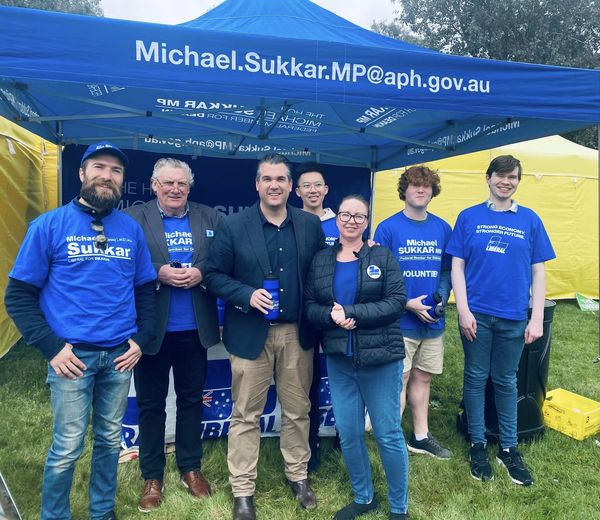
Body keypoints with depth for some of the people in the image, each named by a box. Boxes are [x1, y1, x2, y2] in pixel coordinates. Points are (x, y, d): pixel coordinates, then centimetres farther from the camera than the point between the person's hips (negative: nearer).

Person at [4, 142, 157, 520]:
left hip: (120, 354, 4)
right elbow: (19, 294, -4)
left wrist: (142, 339, 1)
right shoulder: (50, 225, -4)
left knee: (110, 440, 16)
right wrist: (52, 347, -11)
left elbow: (146, 289, 11)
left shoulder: (132, 229, 6)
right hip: (72, 355, -3)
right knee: (67, 448, 4)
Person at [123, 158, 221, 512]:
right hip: (151, 329, -2)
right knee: (151, 403, 12)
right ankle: (152, 476, 30)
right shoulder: (133, 218, -3)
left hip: (194, 329, 2)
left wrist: (200, 273, -15)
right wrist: (159, 273, -21)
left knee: (191, 399, 16)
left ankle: (191, 467, 35)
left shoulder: (210, 217, 5)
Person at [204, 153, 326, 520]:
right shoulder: (233, 227, -4)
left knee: (298, 411, 15)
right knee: (246, 415, 8)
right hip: (251, 333, -2)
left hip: (298, 333, 2)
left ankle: (298, 475, 36)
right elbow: (214, 276, -2)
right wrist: (247, 295, -17)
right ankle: (243, 491, 24)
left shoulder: (311, 224, 3)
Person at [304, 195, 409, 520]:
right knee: (348, 434, 11)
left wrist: (351, 313, -18)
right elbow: (309, 306, 5)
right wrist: (331, 316, -17)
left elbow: (396, 302, -11)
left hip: (381, 360, -3)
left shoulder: (383, 256, -1)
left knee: (388, 434, 6)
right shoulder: (320, 260, 7)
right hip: (339, 361, 3)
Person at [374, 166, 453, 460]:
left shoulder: (442, 228, 8)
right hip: (400, 321, -5)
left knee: (422, 378, 16)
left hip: (433, 321, 5)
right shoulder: (388, 228, -7)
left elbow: (447, 270, 14)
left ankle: (421, 437, 31)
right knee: (398, 381, 1)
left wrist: (442, 297, -5)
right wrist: (407, 304, -15)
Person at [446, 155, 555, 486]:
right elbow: (457, 266, 0)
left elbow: (538, 272, 5)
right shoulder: (469, 217, 1)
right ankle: (478, 444, 25)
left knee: (506, 381, 13)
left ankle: (509, 448, 28)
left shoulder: (530, 220, 5)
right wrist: (463, 310, -8)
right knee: (476, 378, 9)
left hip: (513, 317, 1)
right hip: (476, 314, -1)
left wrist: (537, 318, -1)